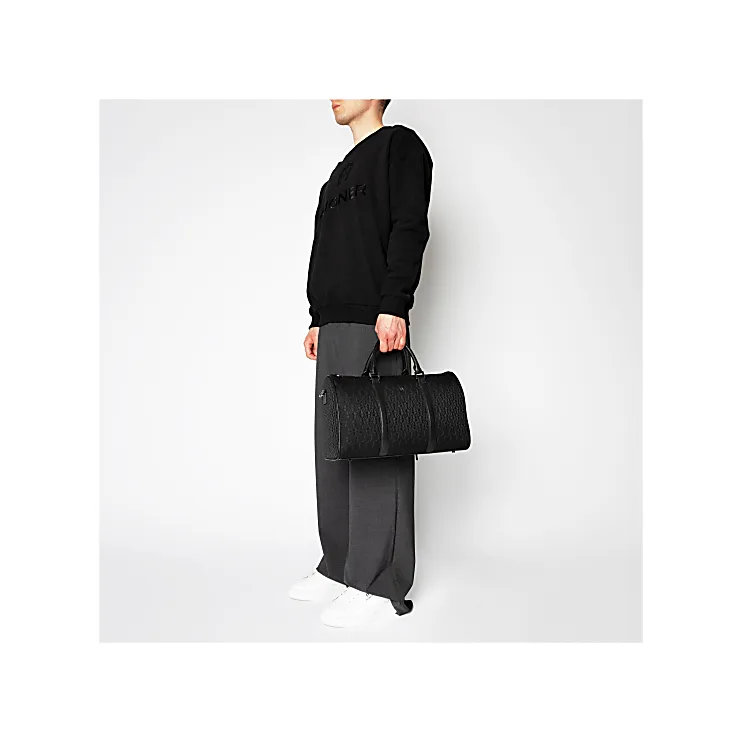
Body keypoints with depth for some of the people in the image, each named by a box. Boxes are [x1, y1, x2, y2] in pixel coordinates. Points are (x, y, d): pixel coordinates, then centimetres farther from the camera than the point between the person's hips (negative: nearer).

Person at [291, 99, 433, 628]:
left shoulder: (400, 145, 2)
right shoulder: (343, 170, 28)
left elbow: (409, 230, -11)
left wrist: (393, 307, -20)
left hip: (375, 327, -9)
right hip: (335, 330, 9)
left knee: (374, 450, -9)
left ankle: (380, 586, -3)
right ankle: (339, 567, 18)